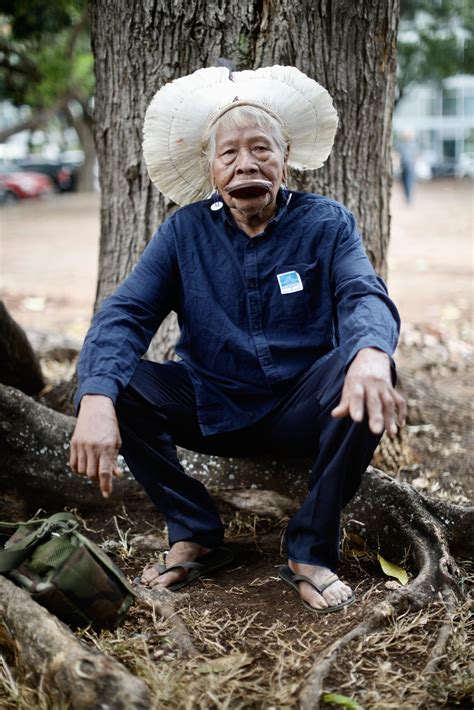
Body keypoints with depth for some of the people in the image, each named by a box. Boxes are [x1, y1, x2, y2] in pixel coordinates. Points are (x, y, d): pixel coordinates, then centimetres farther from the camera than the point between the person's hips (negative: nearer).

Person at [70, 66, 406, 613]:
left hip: (302, 414, -1)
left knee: (369, 373, -32)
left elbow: (364, 297, -22)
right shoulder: (185, 231, -1)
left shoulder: (326, 224, -4)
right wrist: (95, 400, -34)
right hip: (212, 411, 2)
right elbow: (124, 313, -12)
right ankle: (195, 536, -7)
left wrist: (371, 353, -49)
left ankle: (312, 552, -18)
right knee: (113, 382, -21)